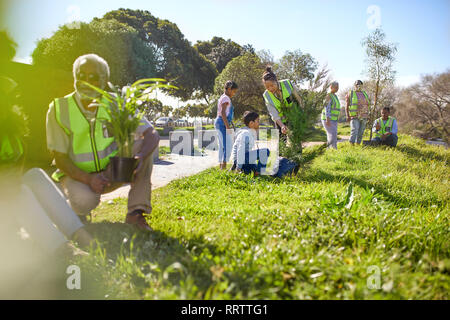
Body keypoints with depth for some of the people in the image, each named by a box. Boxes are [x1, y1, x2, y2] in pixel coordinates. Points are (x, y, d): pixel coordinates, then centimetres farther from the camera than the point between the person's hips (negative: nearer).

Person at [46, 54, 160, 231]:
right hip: (76, 174, -2)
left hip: (111, 173, 3)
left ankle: (135, 213, -19)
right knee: (85, 200, -36)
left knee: (143, 145, -22)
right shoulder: (59, 109, -12)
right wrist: (88, 179, -31)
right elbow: (60, 158, -13)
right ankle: (74, 211, 5)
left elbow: (152, 134, -16)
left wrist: (140, 157, -38)